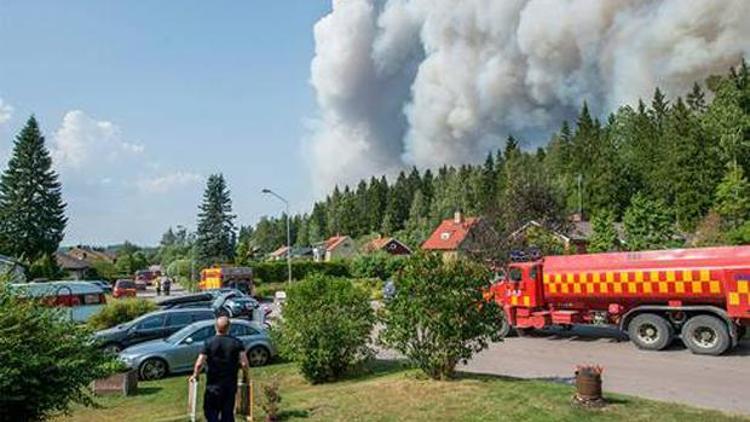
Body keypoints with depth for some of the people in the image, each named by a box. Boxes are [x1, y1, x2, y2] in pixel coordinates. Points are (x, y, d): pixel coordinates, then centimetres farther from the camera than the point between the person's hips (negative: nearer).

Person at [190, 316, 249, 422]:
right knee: (228, 413, 12)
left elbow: (199, 364, -12)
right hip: (231, 384, 2)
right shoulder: (237, 343, -4)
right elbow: (244, 363, -11)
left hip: (213, 385, -2)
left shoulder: (209, 343, -7)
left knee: (211, 411, 10)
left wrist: (195, 375, 6)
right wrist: (246, 376, 6)